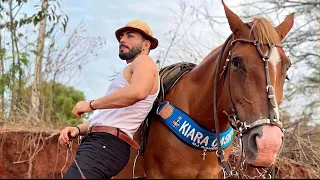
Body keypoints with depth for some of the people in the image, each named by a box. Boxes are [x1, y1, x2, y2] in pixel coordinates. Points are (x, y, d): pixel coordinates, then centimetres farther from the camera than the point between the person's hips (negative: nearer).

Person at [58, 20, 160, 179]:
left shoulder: (144, 62, -2)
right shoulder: (129, 72, 29)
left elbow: (138, 92, -28)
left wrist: (91, 104, -17)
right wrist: (77, 130, 9)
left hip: (106, 145, -10)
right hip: (97, 143, 10)